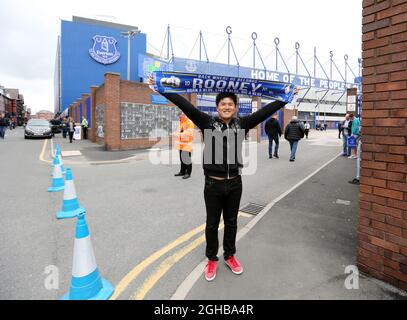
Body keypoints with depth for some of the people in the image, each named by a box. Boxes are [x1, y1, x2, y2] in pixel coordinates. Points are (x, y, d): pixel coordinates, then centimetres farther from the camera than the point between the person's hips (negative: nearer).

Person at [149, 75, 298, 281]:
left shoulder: (242, 124, 1)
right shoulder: (207, 122, -6)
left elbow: (265, 111, 2)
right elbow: (185, 105, -12)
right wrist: (161, 88, -15)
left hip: (234, 183, 2)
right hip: (213, 184, -2)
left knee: (231, 222, 18)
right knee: (212, 224, 13)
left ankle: (229, 256, 40)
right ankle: (211, 260, 34)